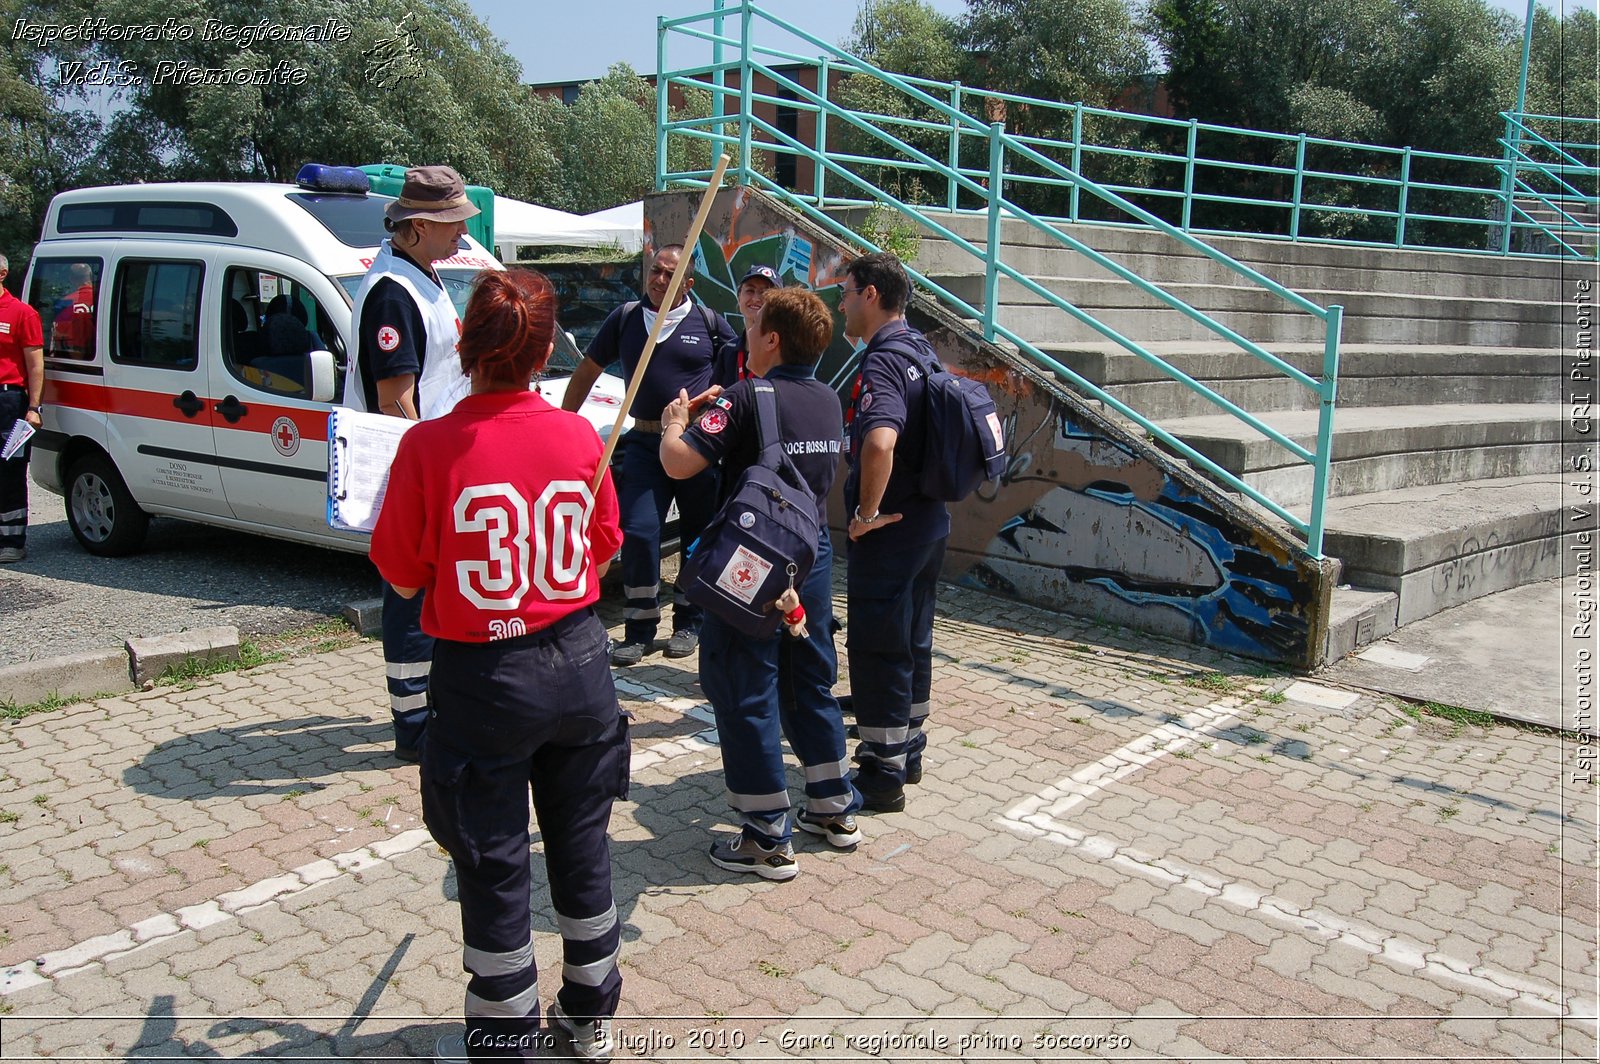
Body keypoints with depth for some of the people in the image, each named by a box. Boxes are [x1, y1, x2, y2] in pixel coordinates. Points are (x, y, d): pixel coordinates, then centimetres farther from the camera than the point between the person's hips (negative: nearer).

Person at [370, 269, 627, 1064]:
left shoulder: (430, 445, -16)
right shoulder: (578, 436, -6)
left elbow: (402, 578, -8)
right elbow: (602, 551, 5)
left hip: (482, 677, -3)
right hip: (578, 664, 4)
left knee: (493, 865, 12)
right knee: (581, 843, 19)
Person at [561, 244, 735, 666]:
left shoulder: (709, 322, 2)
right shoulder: (625, 318, 7)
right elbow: (587, 372, 13)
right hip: (645, 442, 1)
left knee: (698, 536, 7)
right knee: (638, 533, -7)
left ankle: (688, 623, 23)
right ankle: (639, 630, 5)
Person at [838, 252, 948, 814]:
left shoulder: (883, 360, -19)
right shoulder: (922, 350, 11)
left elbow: (880, 441, -39)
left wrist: (868, 510, -24)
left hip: (888, 530, -10)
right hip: (929, 518, 10)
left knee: (876, 650, 1)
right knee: (913, 642, 20)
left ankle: (882, 777, 12)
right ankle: (906, 752, 35)